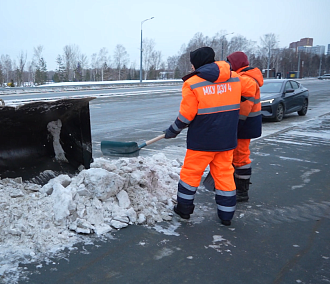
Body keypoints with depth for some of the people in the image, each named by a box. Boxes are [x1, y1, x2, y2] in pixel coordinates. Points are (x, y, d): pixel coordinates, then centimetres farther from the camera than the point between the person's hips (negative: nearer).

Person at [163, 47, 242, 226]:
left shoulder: (192, 83, -13)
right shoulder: (234, 78, 3)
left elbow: (186, 116, -11)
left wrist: (172, 131, 4)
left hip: (202, 139, -4)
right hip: (227, 138, 5)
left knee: (190, 172, 12)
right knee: (225, 173, 13)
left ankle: (184, 208, 25)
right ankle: (226, 214, 20)